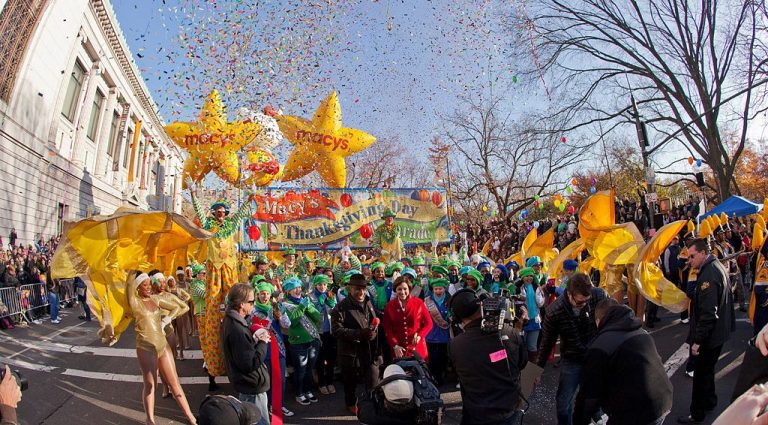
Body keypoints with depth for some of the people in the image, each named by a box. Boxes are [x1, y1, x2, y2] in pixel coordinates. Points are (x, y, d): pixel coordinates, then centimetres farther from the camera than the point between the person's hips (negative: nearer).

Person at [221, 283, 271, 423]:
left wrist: (255, 338, -1)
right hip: (252, 386, -10)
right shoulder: (236, 329, -30)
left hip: (246, 384, 10)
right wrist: (262, 343, -19)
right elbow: (250, 364, -30)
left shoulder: (231, 320, 2)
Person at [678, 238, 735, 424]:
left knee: (701, 374, 4)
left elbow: (708, 314, -28)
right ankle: (709, 402, 41)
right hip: (719, 332, 10)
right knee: (707, 369, 24)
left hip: (709, 336, -10)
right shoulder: (717, 266, 5)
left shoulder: (708, 276, -27)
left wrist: (698, 341, -22)